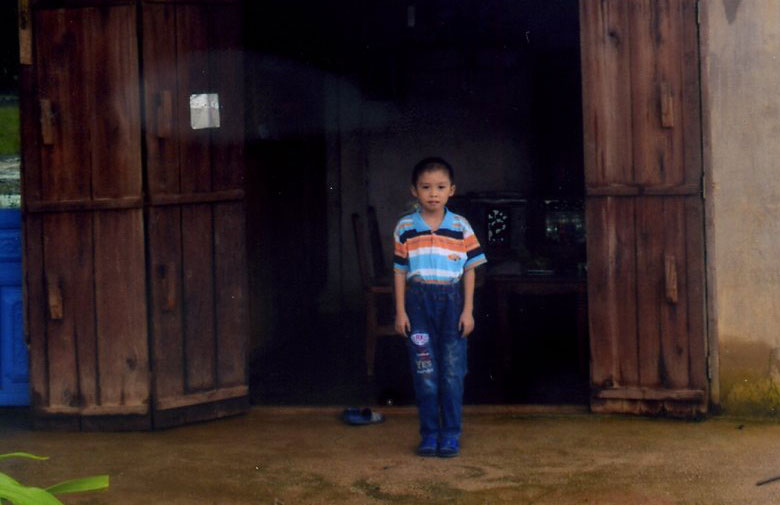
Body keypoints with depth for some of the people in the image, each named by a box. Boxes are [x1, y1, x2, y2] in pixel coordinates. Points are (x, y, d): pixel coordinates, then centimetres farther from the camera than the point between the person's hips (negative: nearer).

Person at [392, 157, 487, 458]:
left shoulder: (461, 227, 3)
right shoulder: (405, 228, 4)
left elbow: (469, 270, 5)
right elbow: (400, 271, 7)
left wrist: (468, 310, -1)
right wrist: (400, 310, 1)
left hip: (452, 300, 0)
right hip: (418, 300, 0)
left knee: (453, 371, 1)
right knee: (424, 372, 3)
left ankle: (451, 436, 9)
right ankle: (429, 435, 11)